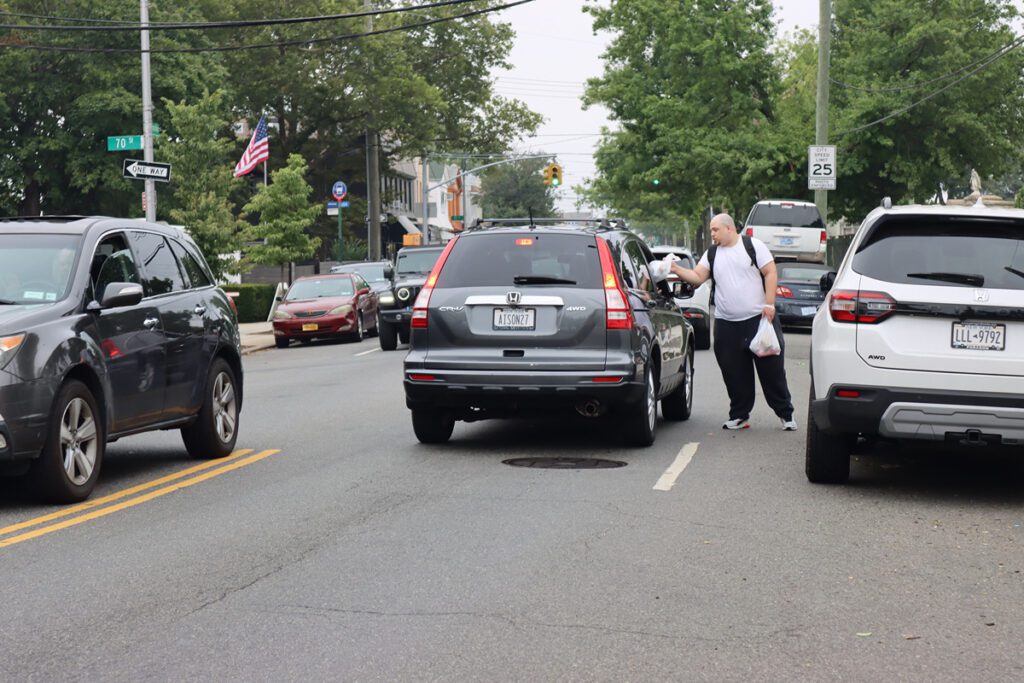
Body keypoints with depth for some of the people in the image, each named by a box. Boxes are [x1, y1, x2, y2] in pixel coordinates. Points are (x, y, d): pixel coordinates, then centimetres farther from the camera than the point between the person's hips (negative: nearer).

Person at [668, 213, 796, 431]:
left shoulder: (753, 245, 0)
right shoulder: (711, 254, 13)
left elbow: (770, 273, -4)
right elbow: (697, 277, 5)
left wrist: (769, 304, -12)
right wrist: (677, 270, -12)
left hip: (759, 319, -4)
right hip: (727, 324, 4)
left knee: (772, 369, -1)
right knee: (735, 375, 4)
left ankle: (786, 414, 9)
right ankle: (739, 415, 14)